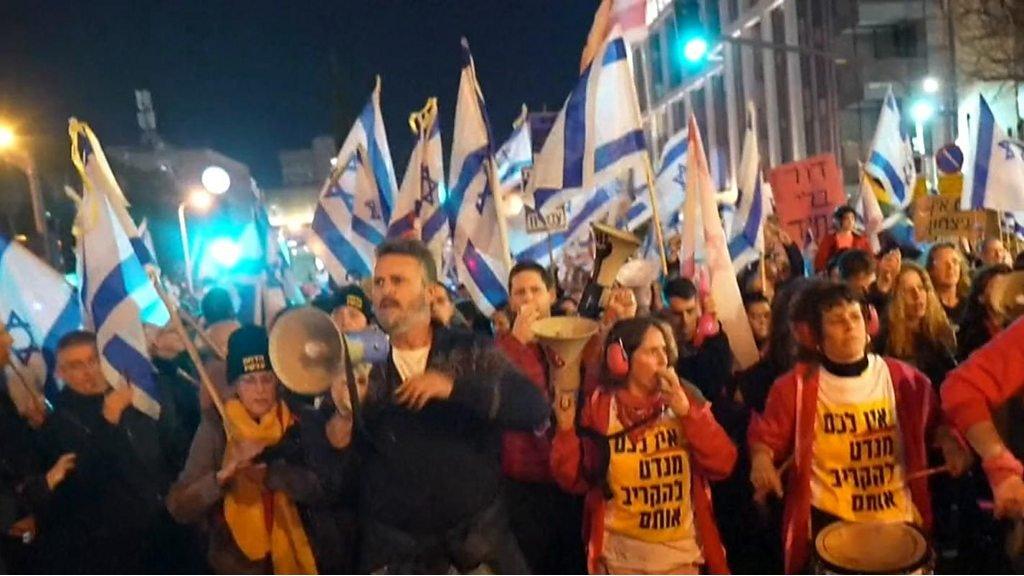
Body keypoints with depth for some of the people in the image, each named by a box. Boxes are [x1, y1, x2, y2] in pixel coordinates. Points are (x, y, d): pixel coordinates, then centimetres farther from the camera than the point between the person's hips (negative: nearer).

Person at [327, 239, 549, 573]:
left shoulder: (474, 352, -5)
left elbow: (535, 408, -18)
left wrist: (452, 386, -27)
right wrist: (343, 418, -22)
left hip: (480, 532, -1)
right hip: (395, 545, 1)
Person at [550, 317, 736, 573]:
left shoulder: (686, 397, -4)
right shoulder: (599, 406, -7)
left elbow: (722, 465, -11)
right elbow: (575, 480, -6)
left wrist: (687, 412, -20)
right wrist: (566, 431, -21)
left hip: (681, 552, 1)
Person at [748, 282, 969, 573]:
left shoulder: (901, 378, -1)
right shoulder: (797, 385, -7)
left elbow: (934, 420, 14)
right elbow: (766, 435, -1)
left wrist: (949, 442, -5)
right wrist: (762, 460, -20)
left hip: (896, 515, 3)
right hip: (828, 517, -2)